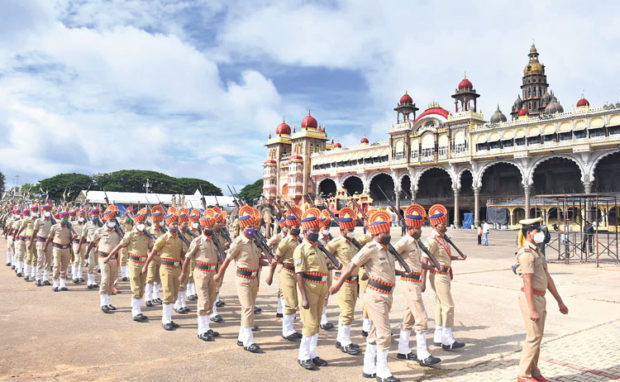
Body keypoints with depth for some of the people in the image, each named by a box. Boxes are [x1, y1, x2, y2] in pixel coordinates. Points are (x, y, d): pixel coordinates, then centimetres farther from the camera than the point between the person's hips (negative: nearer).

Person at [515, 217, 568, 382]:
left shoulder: (537, 252, 17)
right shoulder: (526, 253, -15)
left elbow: (547, 278, 19)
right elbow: (527, 283, -20)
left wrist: (560, 301, 18)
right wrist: (532, 309, -23)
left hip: (540, 298, 10)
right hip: (531, 298, -10)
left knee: (537, 337, 14)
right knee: (534, 337, -6)